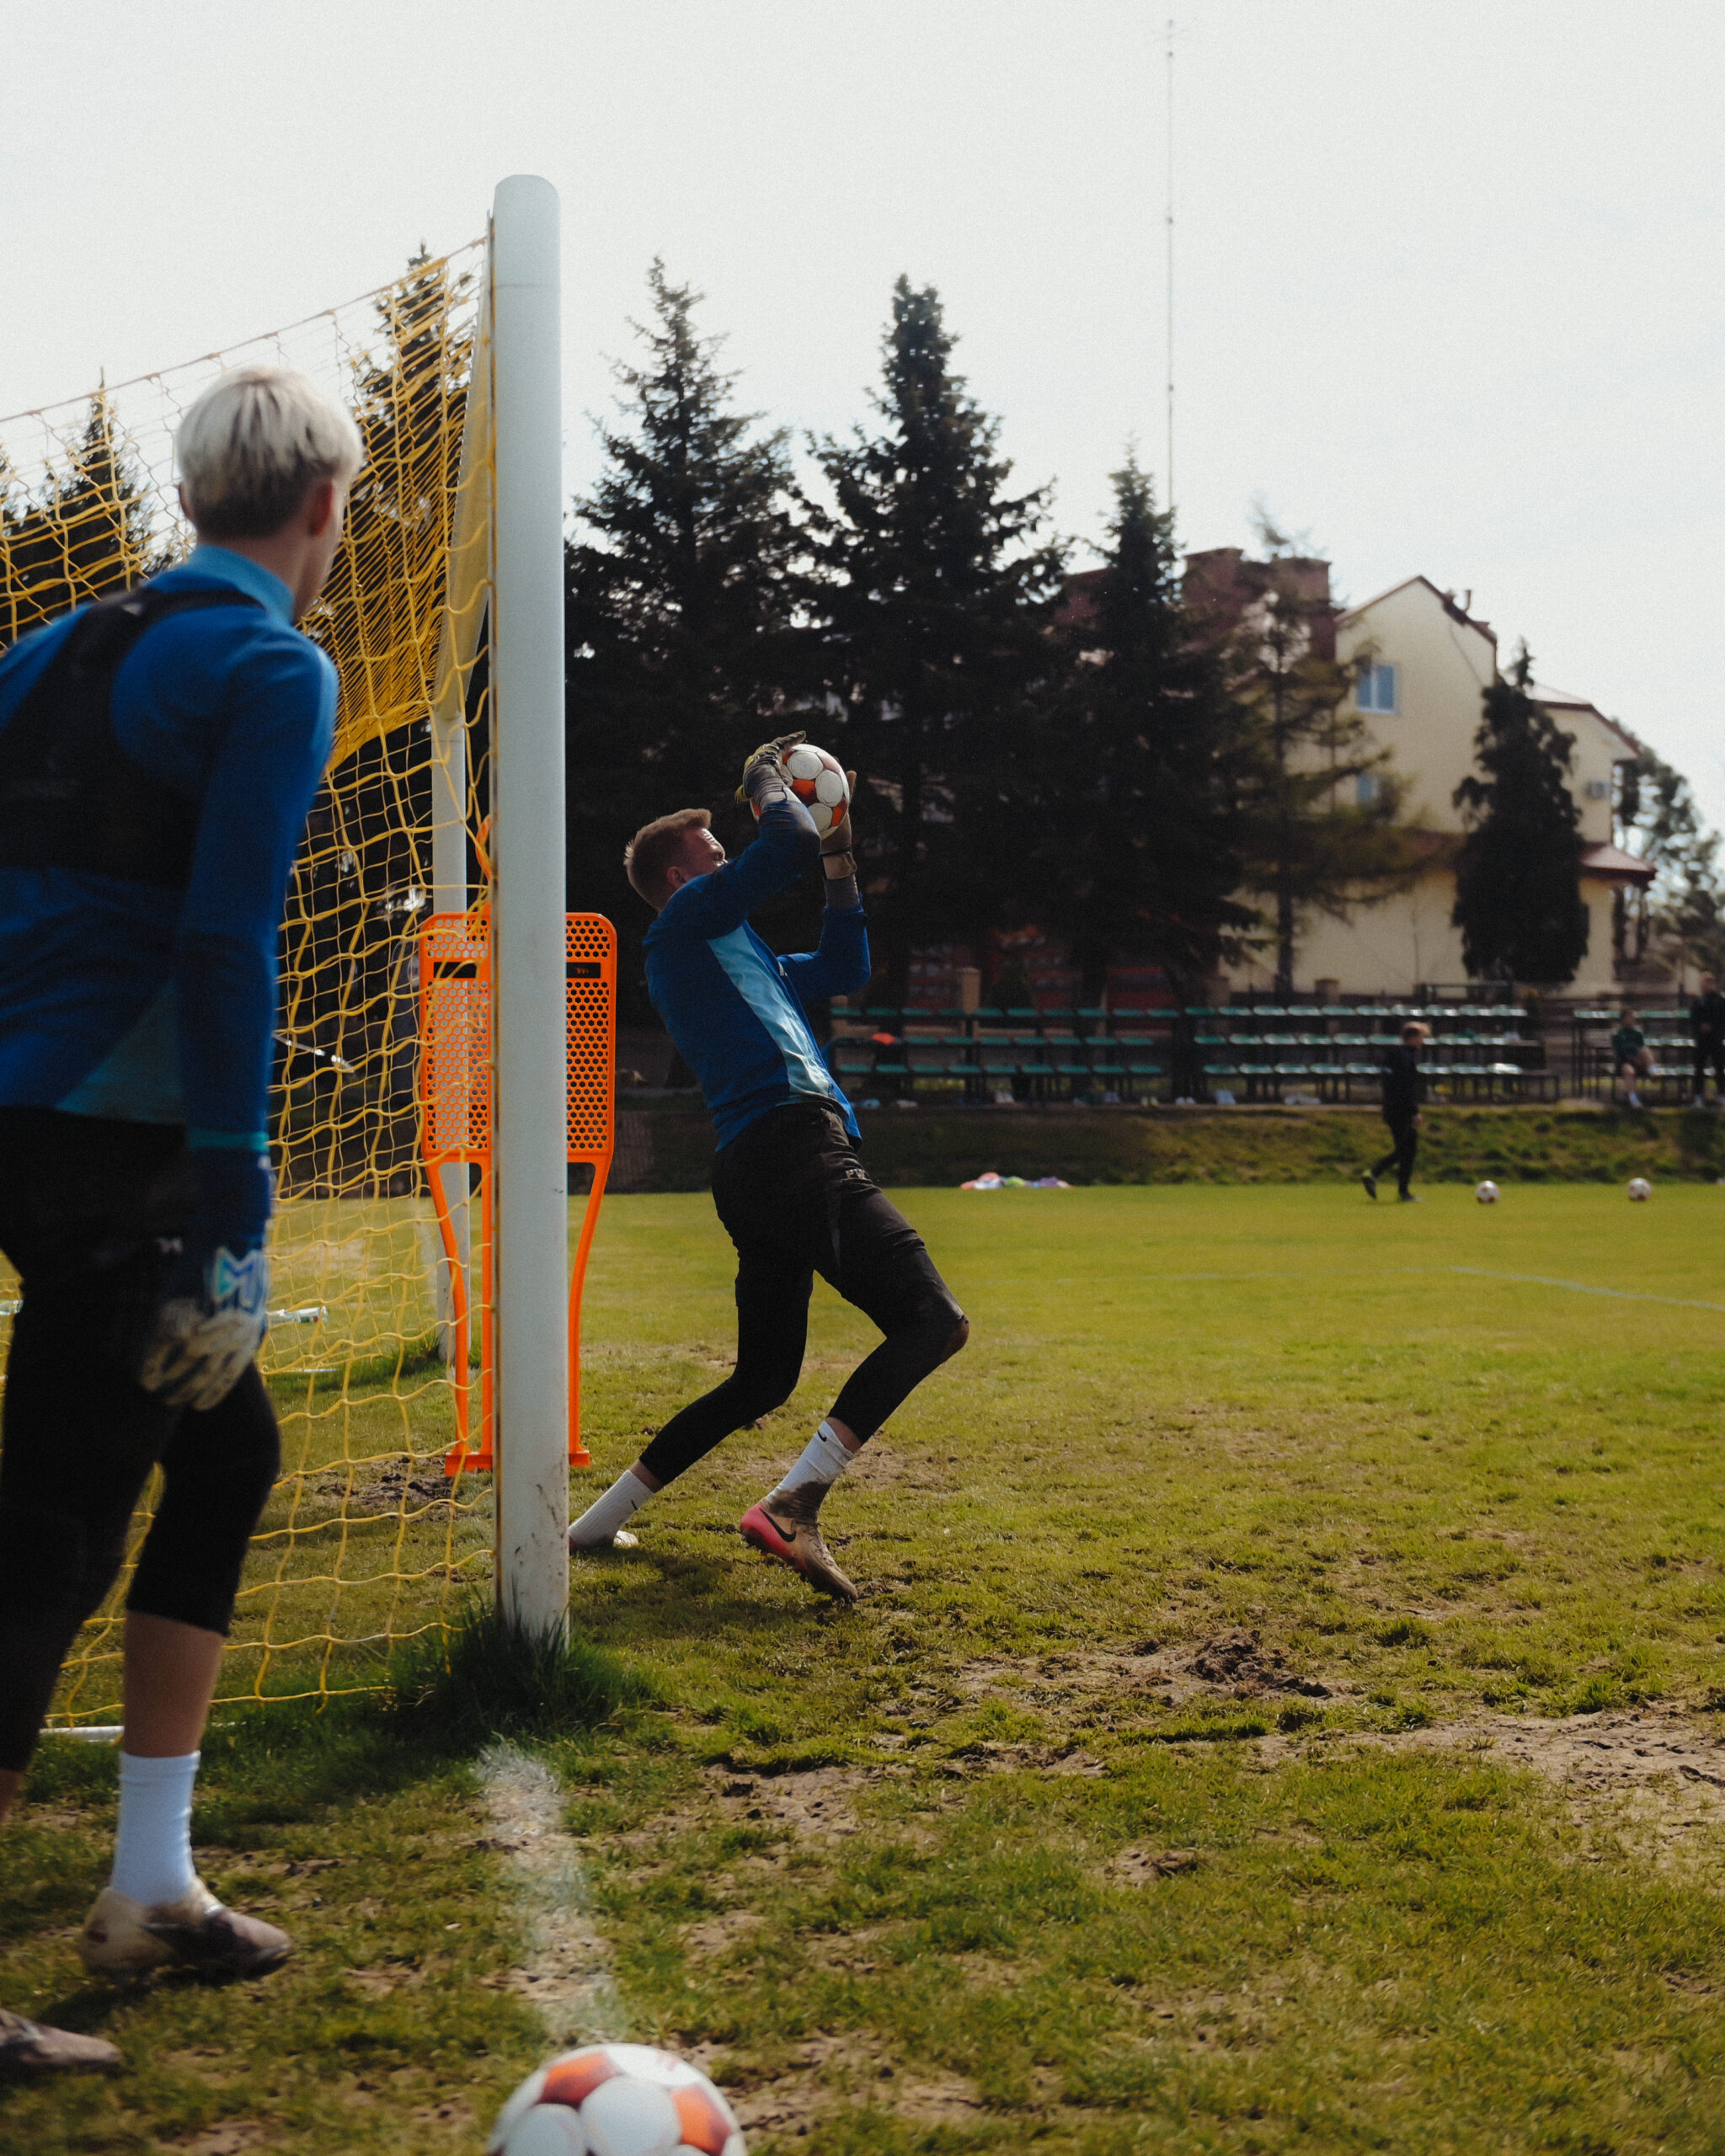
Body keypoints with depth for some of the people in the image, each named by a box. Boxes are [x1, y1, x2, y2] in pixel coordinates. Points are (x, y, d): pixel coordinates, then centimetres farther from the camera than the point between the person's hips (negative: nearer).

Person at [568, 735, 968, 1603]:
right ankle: (792, 1505, -32)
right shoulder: (686, 920, 6)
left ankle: (600, 1521, 16)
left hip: (752, 1172, 10)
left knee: (761, 1381, 17)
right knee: (932, 1320, -20)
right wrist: (765, 781, 12)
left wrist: (840, 859, 34)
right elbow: (786, 848, -7)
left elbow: (845, 967, 39)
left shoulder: (734, 951, 33)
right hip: (793, 1143, -10)